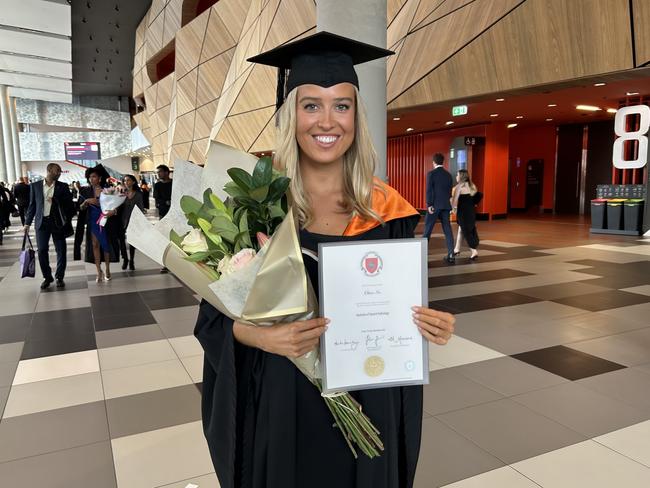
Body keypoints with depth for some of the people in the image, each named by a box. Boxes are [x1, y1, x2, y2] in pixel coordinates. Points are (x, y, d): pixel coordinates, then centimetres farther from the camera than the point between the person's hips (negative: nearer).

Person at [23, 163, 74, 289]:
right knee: (42, 251, 1)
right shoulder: (35, 186, 5)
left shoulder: (63, 186, 3)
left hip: (57, 222, 0)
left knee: (61, 250, 2)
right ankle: (47, 277, 16)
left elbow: (69, 204, 1)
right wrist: (27, 223, 6)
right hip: (41, 222, 0)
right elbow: (32, 205, 8)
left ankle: (59, 277, 16)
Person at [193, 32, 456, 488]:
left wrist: (430, 324, -15)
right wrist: (258, 334, -26)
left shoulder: (387, 209, -4)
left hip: (369, 400, 2)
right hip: (281, 401, -1)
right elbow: (214, 312, -7)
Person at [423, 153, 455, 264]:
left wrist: (429, 205, -14)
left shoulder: (431, 173, -6)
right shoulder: (448, 174, 10)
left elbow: (429, 190, -13)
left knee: (427, 230, 1)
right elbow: (450, 191, 13)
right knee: (448, 230, 5)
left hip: (434, 206, -5)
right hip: (446, 206, 5)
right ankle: (451, 255, 3)